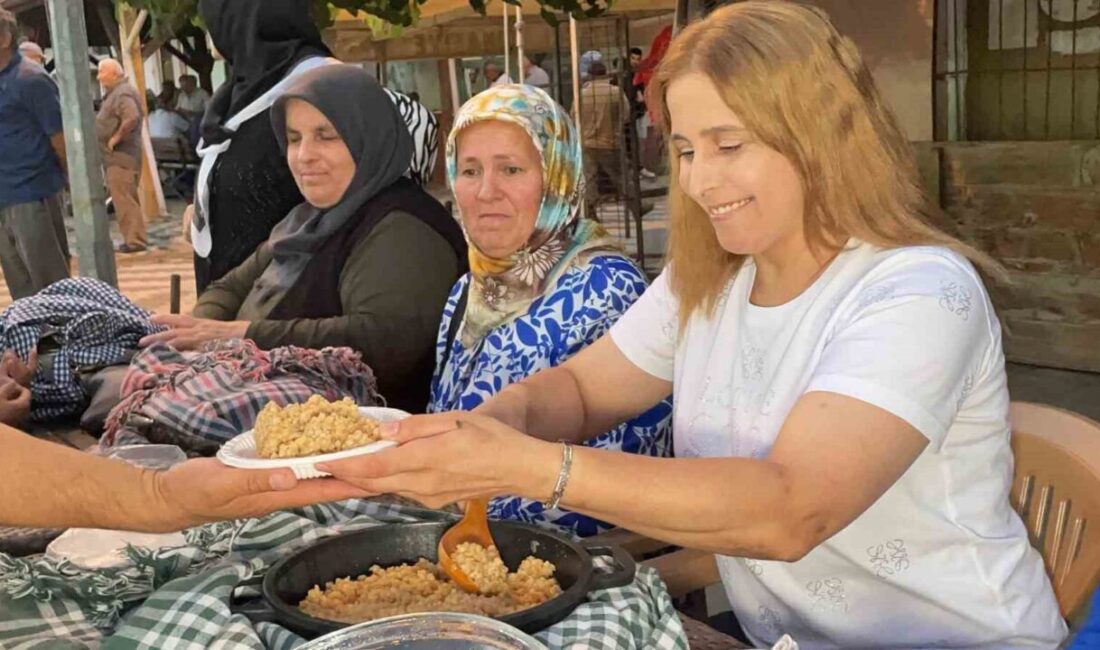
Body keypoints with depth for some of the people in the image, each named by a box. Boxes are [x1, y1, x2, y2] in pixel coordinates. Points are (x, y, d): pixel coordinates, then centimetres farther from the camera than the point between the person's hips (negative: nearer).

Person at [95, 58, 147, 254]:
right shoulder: (115, 92, 19)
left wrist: (117, 137, -22)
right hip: (115, 156, 11)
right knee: (124, 200, 13)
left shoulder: (123, 93, -14)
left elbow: (132, 118, -31)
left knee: (124, 200, -10)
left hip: (121, 156, -11)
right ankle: (133, 238, 18)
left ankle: (134, 241, -7)